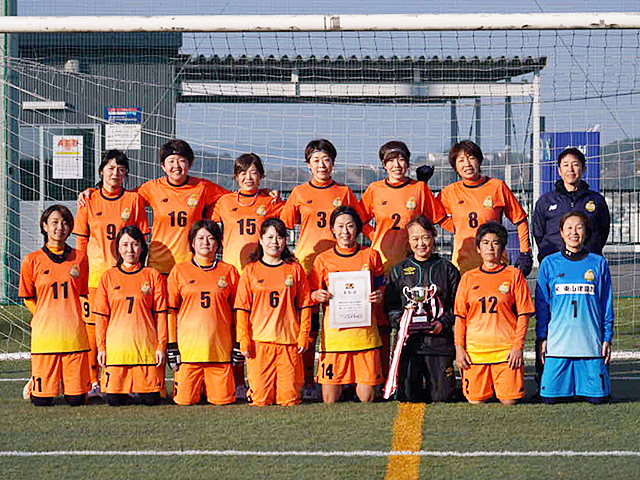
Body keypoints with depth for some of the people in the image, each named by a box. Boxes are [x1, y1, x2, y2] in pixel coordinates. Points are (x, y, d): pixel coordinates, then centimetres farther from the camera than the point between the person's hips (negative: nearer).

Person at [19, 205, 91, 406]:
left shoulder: (80, 259, 7)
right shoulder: (32, 261, 3)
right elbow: (28, 298, 10)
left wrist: (72, 320, 6)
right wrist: (46, 320, 4)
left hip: (74, 335, 1)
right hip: (44, 335, -1)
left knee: (76, 400, -1)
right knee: (42, 401, -2)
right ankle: (33, 385, 30)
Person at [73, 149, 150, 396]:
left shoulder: (134, 199, 7)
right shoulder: (89, 201, 8)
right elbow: (81, 241, 10)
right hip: (94, 271, 1)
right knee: (92, 324, -3)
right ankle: (93, 382, 4)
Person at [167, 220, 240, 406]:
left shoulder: (229, 271, 10)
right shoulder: (179, 272, 7)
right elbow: (170, 311, 7)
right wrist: (171, 345, 0)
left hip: (220, 346, 1)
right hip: (188, 346, -1)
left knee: (222, 400, -4)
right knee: (185, 400, -5)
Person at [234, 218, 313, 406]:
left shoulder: (295, 269, 8)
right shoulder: (251, 271, 6)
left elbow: (304, 306, 9)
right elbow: (242, 309, 4)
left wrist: (303, 336, -1)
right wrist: (244, 340, -4)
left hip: (289, 341, 1)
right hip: (259, 341, -1)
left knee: (289, 398, -3)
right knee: (261, 399, -5)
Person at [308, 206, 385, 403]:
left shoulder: (371, 256, 10)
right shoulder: (323, 260, 7)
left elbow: (380, 286, 18)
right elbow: (313, 293, 11)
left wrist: (379, 295, -4)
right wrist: (318, 296, -12)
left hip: (365, 331, 1)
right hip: (334, 332, -1)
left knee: (366, 394, -2)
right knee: (330, 397, -4)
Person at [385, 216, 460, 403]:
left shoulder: (447, 268, 8)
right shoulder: (399, 271, 11)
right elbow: (391, 306, 8)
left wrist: (443, 323, -11)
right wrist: (401, 322, -10)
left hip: (440, 340, -1)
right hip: (409, 340, 1)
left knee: (442, 396, -3)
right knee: (408, 397, -2)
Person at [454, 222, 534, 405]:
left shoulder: (514, 275, 5)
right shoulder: (468, 278, 11)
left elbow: (523, 314, 3)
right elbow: (460, 316, 11)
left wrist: (518, 346, -5)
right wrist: (459, 348, 2)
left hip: (507, 349, -2)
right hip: (475, 350, 2)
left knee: (509, 401, -8)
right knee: (475, 401, -2)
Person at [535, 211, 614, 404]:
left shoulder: (598, 263, 7)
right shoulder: (549, 264, 6)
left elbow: (607, 305, 10)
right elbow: (541, 305, 9)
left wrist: (607, 338, 5)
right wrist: (542, 338, 3)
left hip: (591, 342, 0)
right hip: (558, 342, 0)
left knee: (597, 397, -6)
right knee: (549, 396, -6)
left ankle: (581, 387, 27)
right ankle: (567, 387, 26)